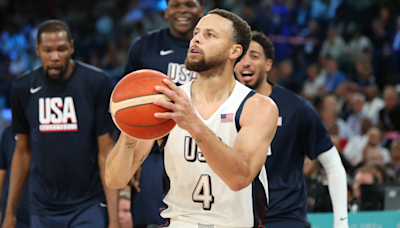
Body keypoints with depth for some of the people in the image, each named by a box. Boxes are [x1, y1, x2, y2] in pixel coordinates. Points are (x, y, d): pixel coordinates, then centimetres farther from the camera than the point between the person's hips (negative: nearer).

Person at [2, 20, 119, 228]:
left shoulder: (97, 83, -7)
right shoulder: (23, 88, 3)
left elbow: (105, 152, -7)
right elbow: (23, 151, 13)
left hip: (89, 206, -3)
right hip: (43, 209, 3)